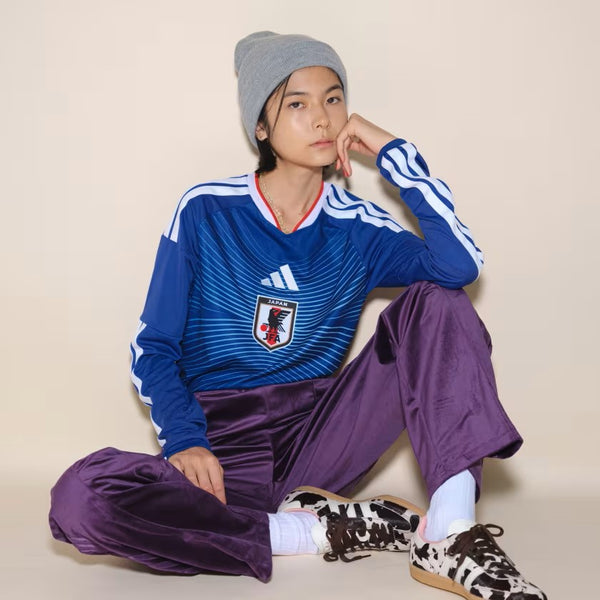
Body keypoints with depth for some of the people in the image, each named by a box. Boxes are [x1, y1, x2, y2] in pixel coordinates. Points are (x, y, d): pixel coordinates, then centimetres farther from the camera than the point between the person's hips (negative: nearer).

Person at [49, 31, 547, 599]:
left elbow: (461, 264, -15)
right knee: (80, 496, -33)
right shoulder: (206, 212, 1)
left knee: (436, 300, -13)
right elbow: (153, 347, 2)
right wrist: (184, 440, -16)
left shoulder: (357, 228, 4)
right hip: (221, 444, -2)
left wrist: (392, 151, -8)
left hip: (317, 436, 2)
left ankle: (449, 537, -29)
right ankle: (314, 532, -22)